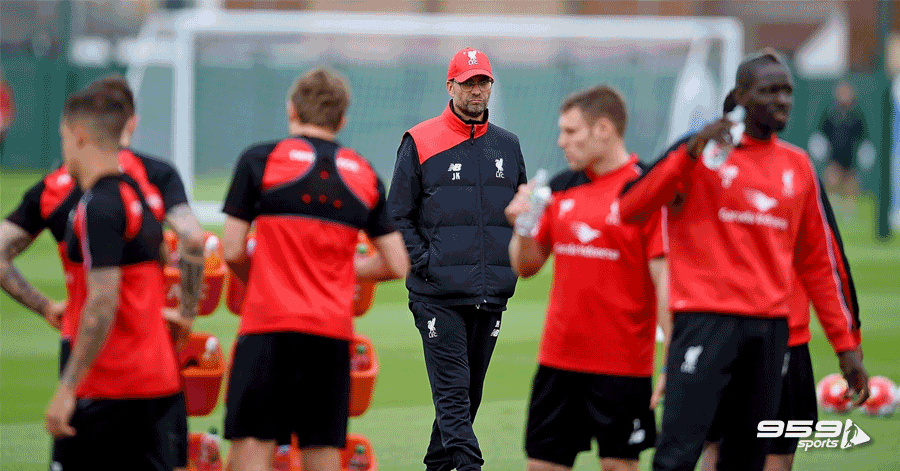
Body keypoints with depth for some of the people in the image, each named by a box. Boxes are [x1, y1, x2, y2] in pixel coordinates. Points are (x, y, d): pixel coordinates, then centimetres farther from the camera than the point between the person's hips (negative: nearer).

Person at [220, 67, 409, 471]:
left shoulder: (261, 159, 0)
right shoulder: (364, 175, 11)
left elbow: (233, 251, -2)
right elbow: (396, 265, 11)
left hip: (269, 324, -3)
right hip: (334, 331, 4)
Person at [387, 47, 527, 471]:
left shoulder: (507, 146, 14)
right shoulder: (420, 143, 1)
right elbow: (398, 217, 1)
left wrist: (512, 262, 7)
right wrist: (425, 263, -9)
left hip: (492, 293, 5)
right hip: (439, 294, -5)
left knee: (470, 392, 10)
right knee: (452, 390, -12)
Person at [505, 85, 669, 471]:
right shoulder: (561, 188, 10)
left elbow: (664, 276, -12)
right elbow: (526, 266, 16)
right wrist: (522, 228, -6)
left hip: (622, 363, -6)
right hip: (559, 357, 6)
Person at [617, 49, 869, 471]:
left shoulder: (797, 166, 14)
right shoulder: (701, 151, 0)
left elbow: (818, 262, 19)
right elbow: (628, 208, -11)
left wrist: (846, 344, 14)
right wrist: (692, 152, -21)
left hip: (771, 326, 5)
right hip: (707, 320, -5)